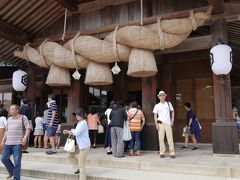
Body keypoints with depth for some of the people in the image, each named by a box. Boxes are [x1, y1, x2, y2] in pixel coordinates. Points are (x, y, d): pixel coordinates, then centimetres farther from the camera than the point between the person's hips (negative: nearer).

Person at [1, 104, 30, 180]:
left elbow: (28, 129, -7)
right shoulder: (9, 119, 16)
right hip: (8, 143, 6)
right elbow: (7, 131, 23)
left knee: (17, 161, -4)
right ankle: (12, 171, 25)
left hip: (17, 143, -6)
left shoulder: (23, 118, -1)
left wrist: (25, 137, -20)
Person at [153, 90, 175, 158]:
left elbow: (172, 112, 18)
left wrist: (172, 120, 8)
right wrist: (156, 124, -2)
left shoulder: (168, 104, 11)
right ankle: (162, 153, 8)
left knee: (170, 138, -3)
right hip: (160, 123, 0)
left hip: (168, 123, 0)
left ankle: (172, 153, 3)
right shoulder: (157, 106, 8)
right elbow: (155, 115, 7)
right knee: (161, 138, 0)